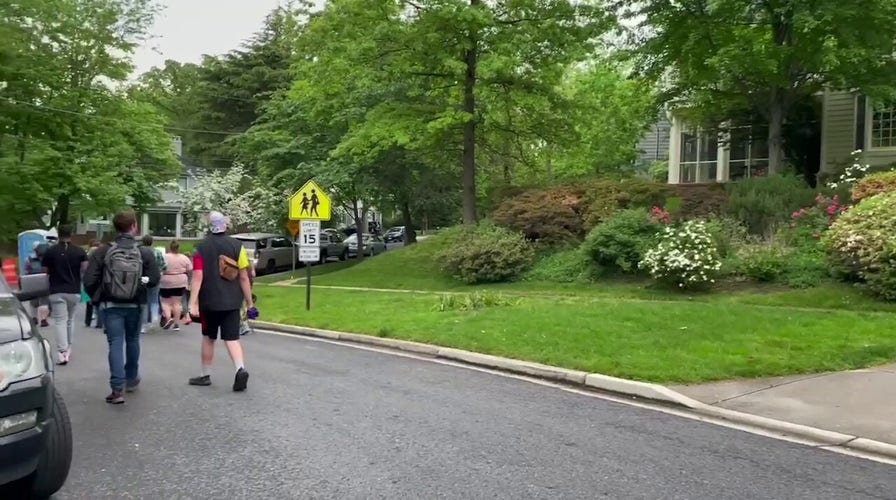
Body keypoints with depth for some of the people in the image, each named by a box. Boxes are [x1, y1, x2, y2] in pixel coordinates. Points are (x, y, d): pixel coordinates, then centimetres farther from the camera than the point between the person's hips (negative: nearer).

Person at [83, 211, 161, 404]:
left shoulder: (102, 252, -9)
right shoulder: (145, 253, -7)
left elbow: (89, 281, -11)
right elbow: (154, 279, -9)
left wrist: (97, 298, 7)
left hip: (111, 305, -1)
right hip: (135, 305, 1)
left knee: (115, 344, -1)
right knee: (132, 341, 20)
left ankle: (118, 388, -11)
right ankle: (131, 379, 34)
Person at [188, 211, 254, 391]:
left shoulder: (201, 248, -4)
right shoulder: (237, 246, -1)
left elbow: (198, 277, -12)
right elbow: (244, 277, -3)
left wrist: (193, 303, -14)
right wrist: (249, 303, 2)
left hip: (209, 302, -1)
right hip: (232, 302, 1)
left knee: (208, 338, 15)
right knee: (232, 338, 2)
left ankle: (205, 375, 25)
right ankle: (240, 369, -20)